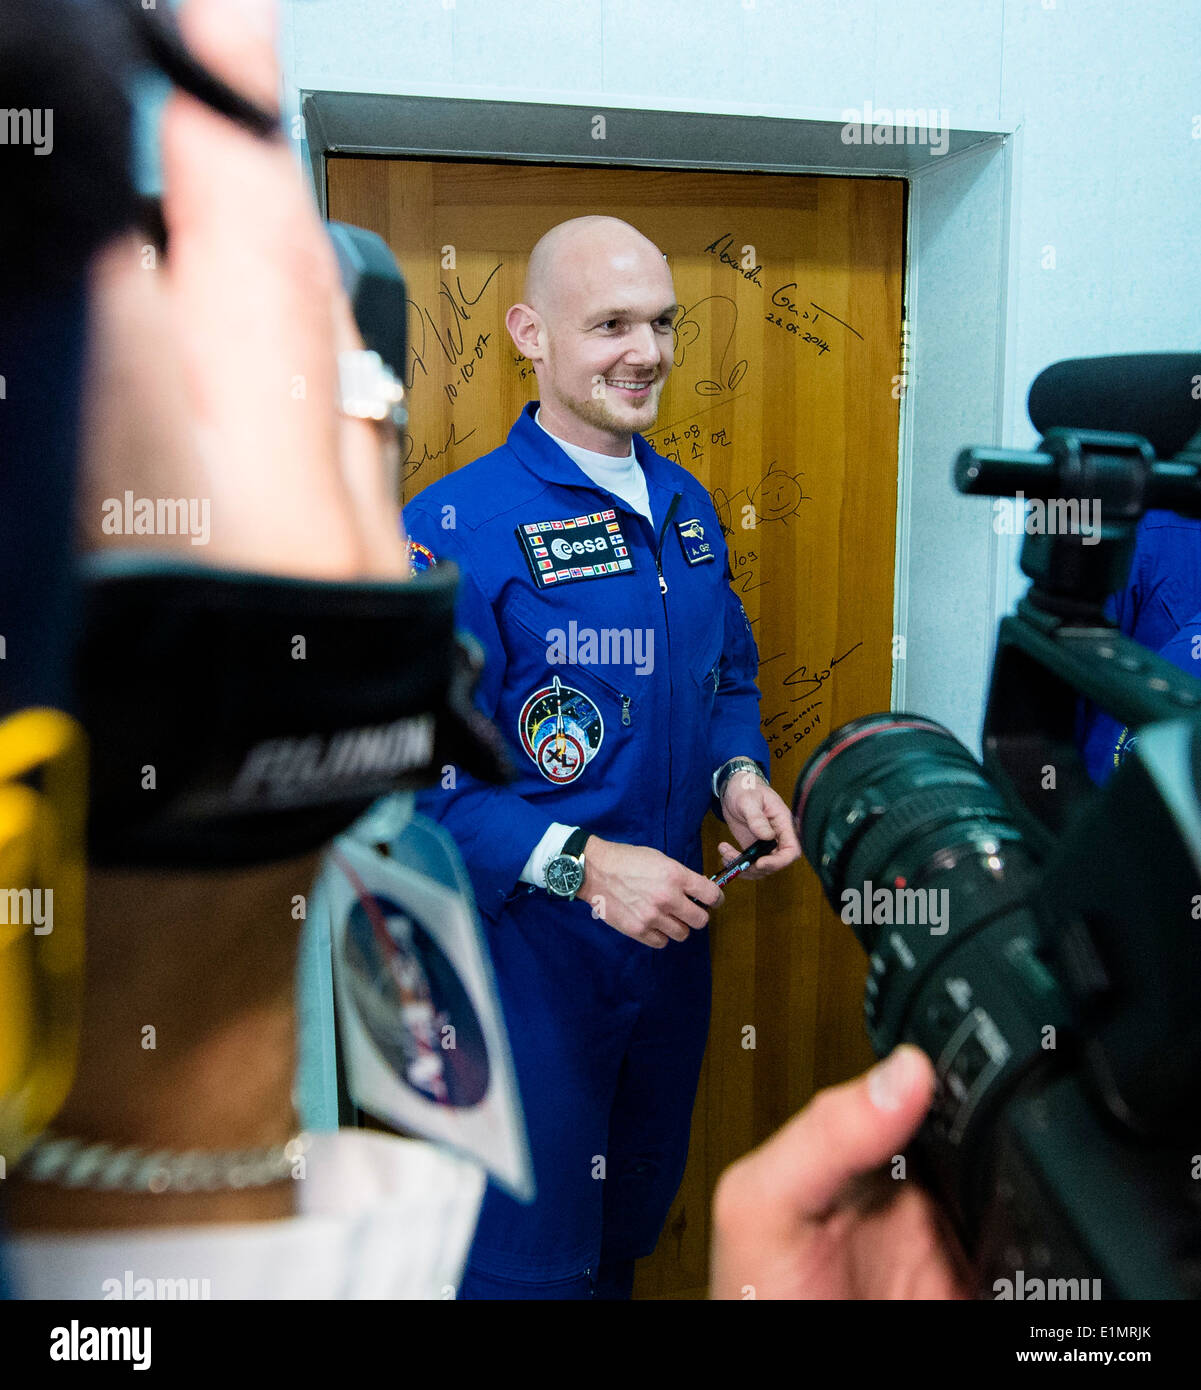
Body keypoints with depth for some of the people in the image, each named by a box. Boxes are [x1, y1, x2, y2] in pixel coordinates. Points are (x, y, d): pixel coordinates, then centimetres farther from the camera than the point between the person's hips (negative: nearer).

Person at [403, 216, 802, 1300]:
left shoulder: (686, 505, 6)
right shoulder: (456, 528, -17)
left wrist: (739, 775, -4)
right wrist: (581, 865, -28)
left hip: (670, 926, 7)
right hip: (525, 946, -6)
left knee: (639, 1211, 27)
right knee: (530, 1259, 11)